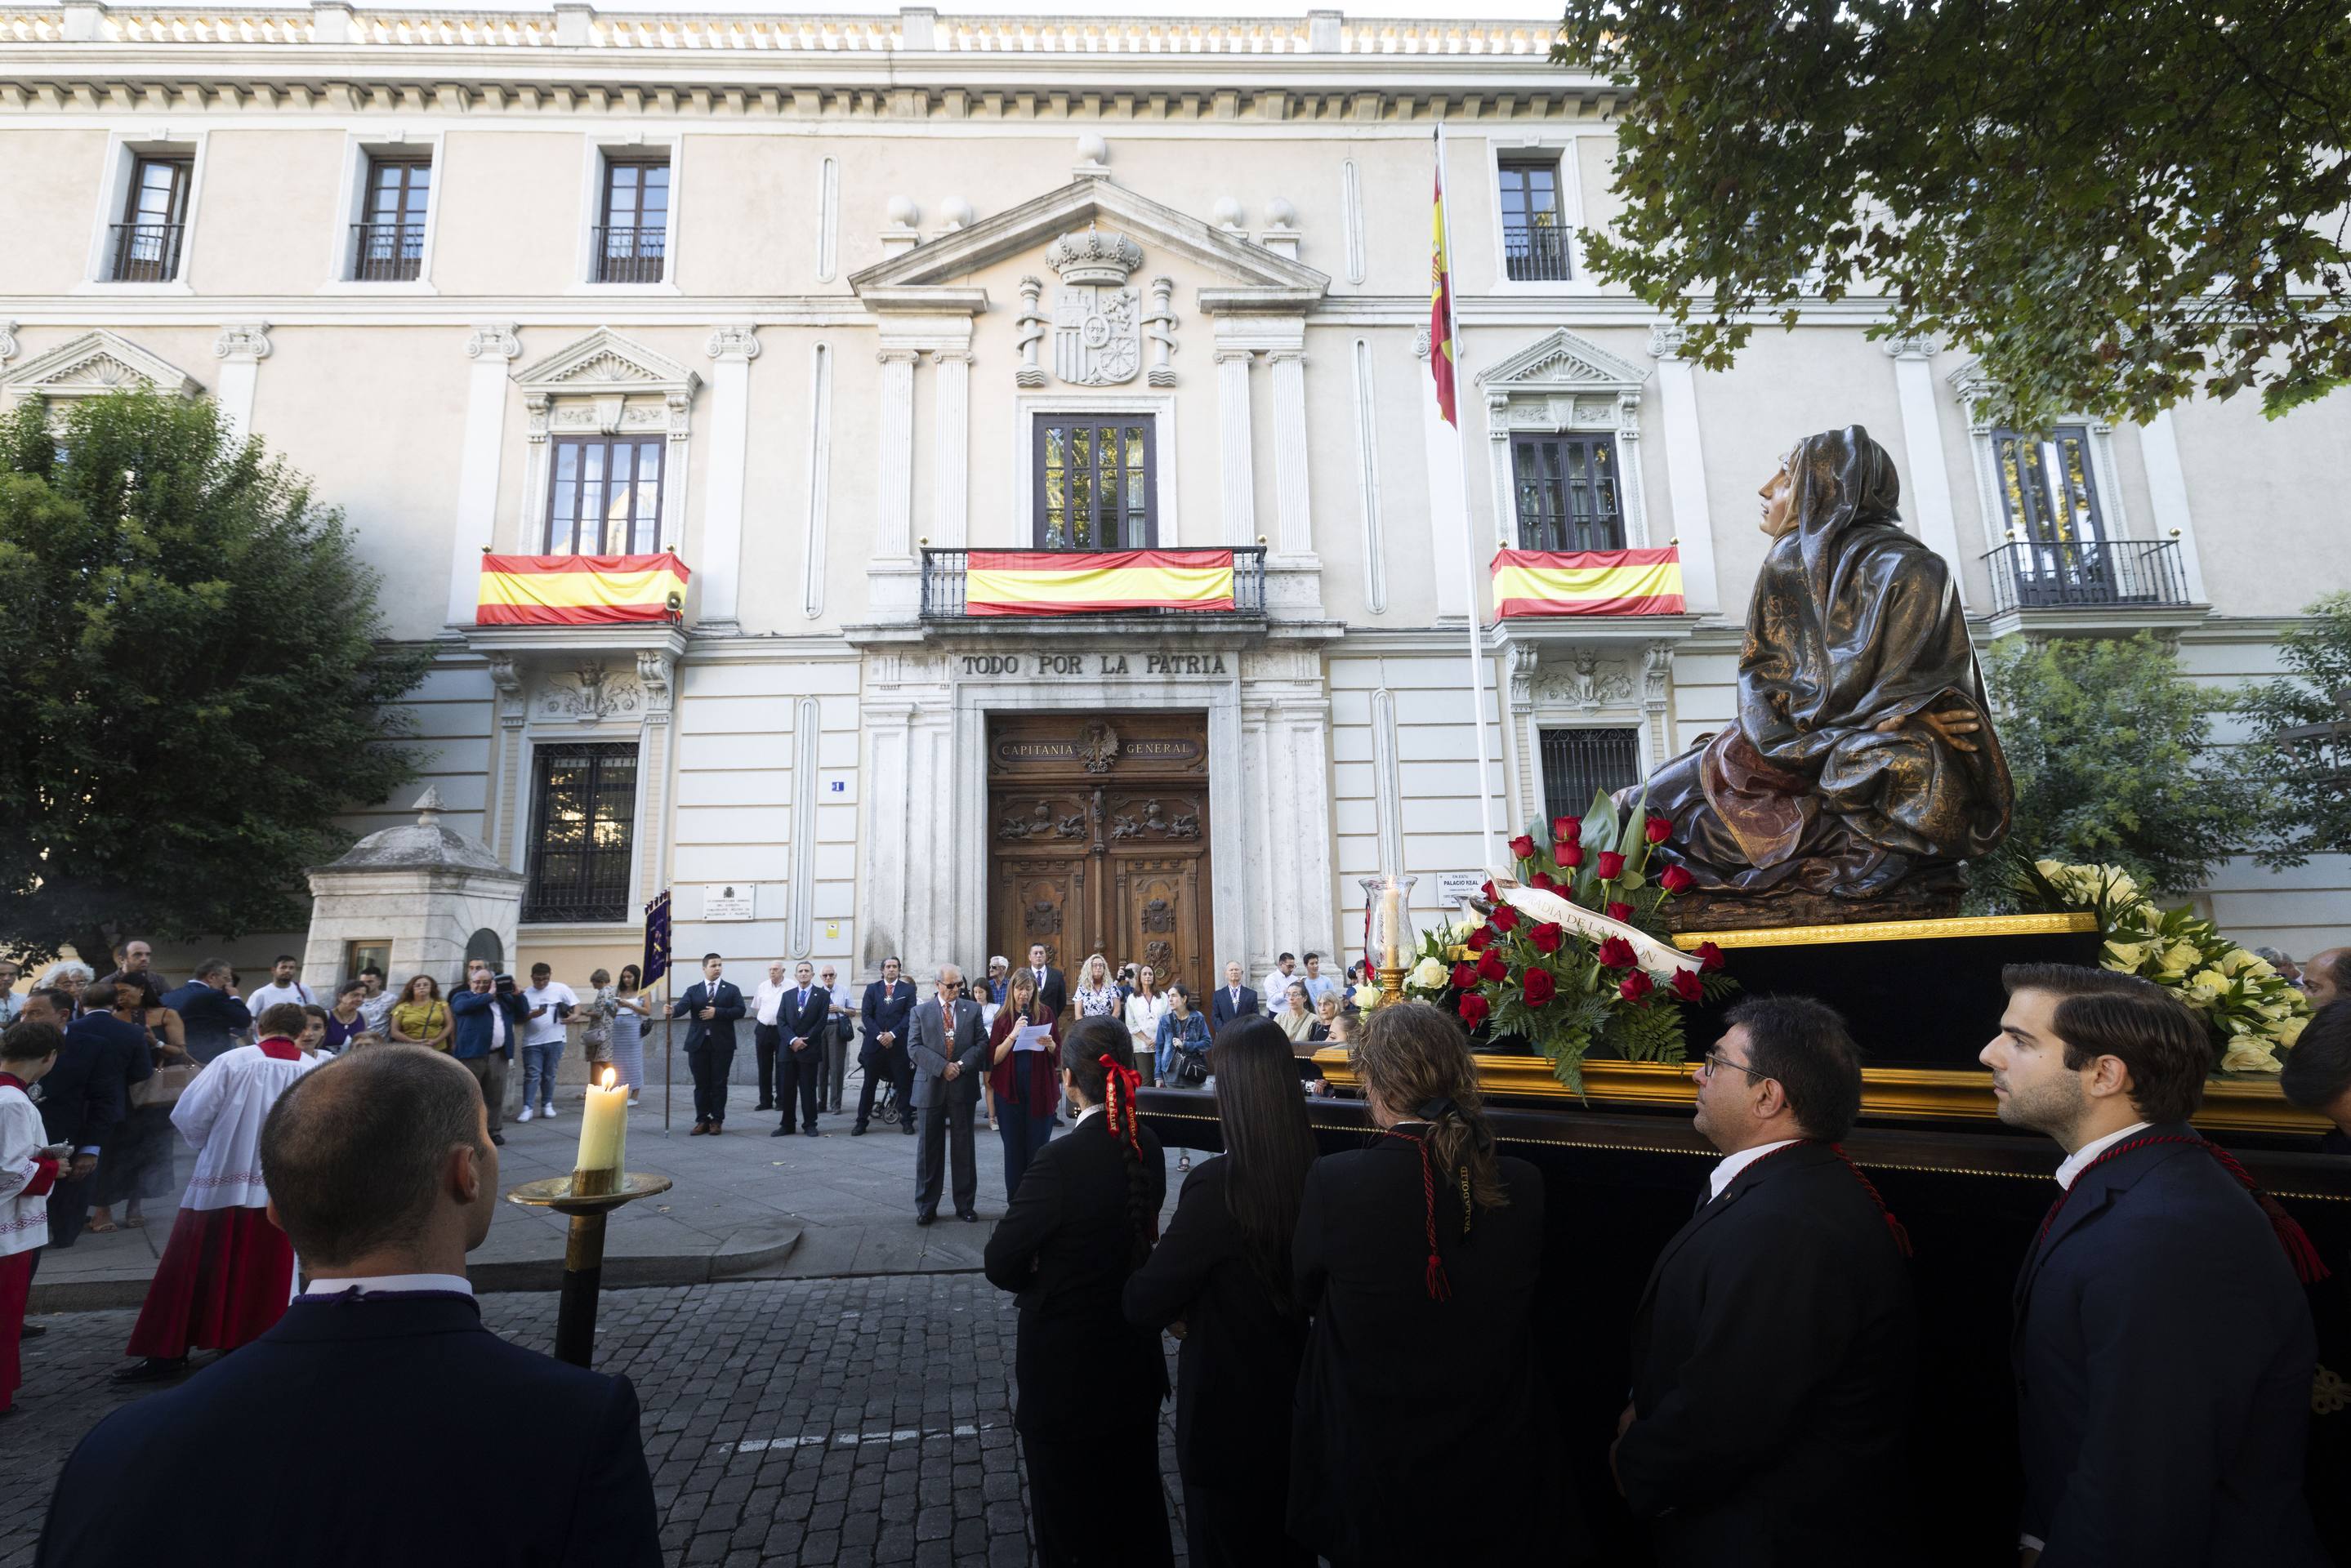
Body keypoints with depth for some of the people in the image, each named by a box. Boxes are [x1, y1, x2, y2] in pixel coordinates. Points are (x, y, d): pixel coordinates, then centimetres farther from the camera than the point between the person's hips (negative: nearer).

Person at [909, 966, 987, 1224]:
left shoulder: (973, 1010, 6)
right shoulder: (920, 1012, 4)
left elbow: (982, 1042, 1)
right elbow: (914, 1047, -5)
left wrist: (961, 1064, -13)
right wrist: (942, 1067, -15)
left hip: (963, 1086, 1)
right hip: (931, 1087, 0)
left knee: (964, 1148, 7)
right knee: (929, 1149, 6)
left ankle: (965, 1204, 17)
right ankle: (926, 1207, 16)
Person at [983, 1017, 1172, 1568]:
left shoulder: (1061, 1160, -27)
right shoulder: (1147, 1147, -7)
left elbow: (1000, 1263, -19)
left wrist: (1035, 1282, 2)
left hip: (1067, 1371, -6)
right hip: (1135, 1361, 6)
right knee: (1136, 1504, 25)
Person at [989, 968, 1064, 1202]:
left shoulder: (1046, 1015, 3)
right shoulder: (1003, 1017, 2)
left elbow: (1059, 1053, 6)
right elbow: (994, 1057, -3)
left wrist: (1050, 1045, -15)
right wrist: (1013, 1035, -16)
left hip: (1040, 1090, 0)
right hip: (1010, 1089, 0)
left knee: (1038, 1145, 2)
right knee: (1013, 1146, 5)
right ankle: (1015, 1199, 16)